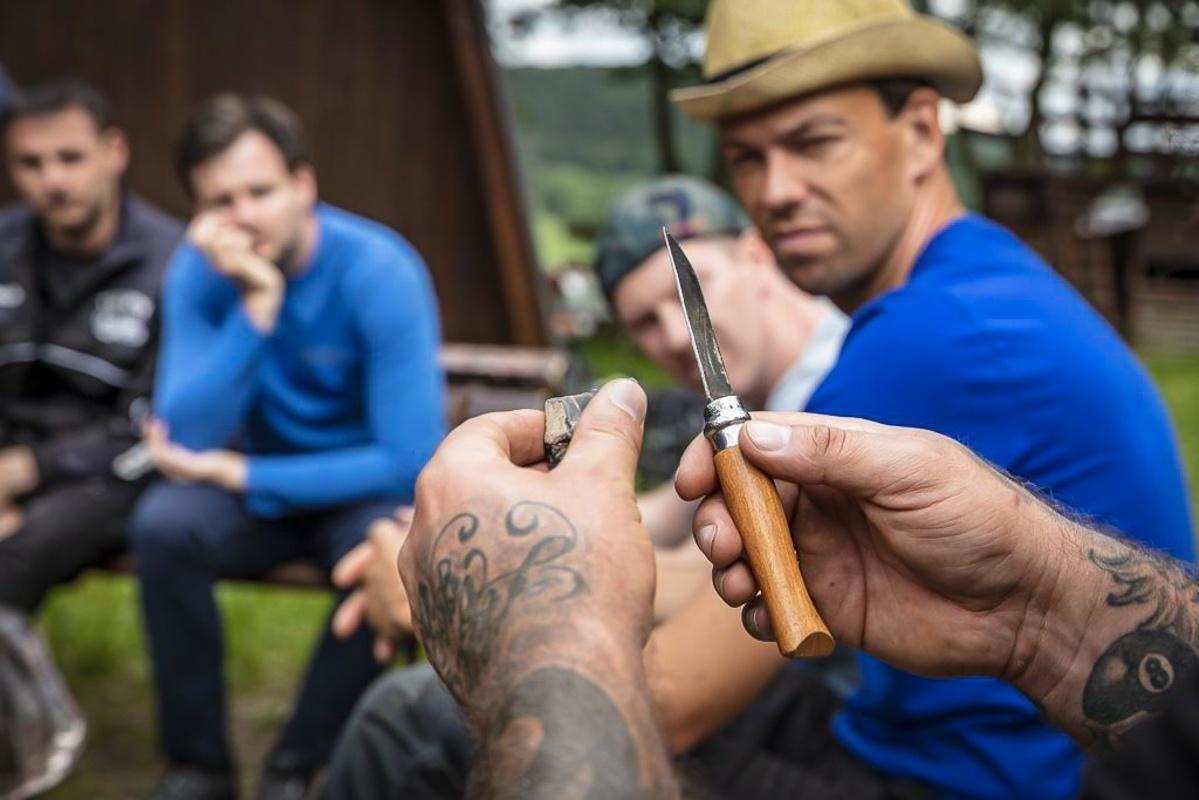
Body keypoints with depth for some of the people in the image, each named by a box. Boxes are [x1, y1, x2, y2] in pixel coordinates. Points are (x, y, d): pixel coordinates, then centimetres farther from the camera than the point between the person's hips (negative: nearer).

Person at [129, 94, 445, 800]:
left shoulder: (380, 272, -23)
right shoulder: (200, 272, -12)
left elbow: (411, 462, -25)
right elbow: (188, 442, -21)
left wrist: (240, 475, -21)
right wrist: (256, 308, -32)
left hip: (370, 490, -3)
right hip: (257, 484, 3)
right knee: (163, 523, -26)